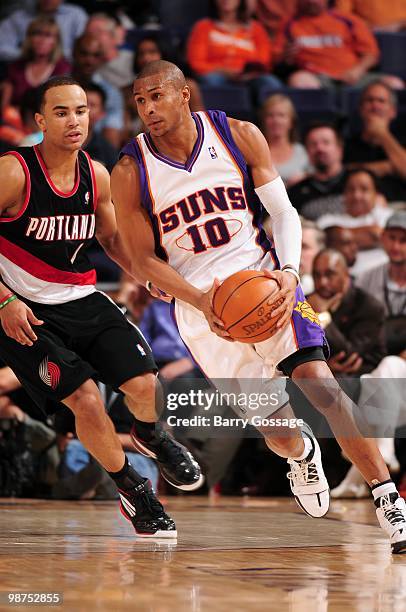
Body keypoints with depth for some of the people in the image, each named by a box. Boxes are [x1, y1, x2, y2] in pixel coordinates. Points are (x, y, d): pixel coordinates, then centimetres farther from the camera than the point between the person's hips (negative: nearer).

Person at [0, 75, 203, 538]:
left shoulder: (97, 176, -1)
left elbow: (112, 239, 16)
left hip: (83, 301, 5)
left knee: (143, 386, -10)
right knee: (86, 402, -18)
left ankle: (150, 437, 28)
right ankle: (129, 488, 8)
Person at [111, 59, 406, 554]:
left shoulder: (239, 137, -5)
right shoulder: (130, 174, -8)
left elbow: (283, 212, -1)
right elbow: (143, 261, -4)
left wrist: (289, 272, -20)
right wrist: (200, 301, -20)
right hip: (201, 306, 0)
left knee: (318, 381, -21)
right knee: (275, 429, 3)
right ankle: (300, 453, 42)